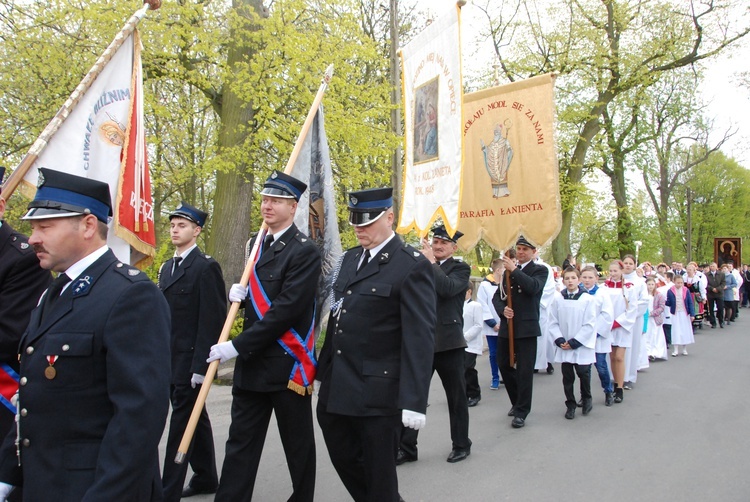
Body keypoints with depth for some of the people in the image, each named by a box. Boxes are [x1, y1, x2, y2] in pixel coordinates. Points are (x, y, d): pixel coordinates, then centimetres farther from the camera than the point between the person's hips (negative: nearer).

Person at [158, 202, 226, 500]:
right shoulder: (166, 268, 15)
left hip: (190, 360, -8)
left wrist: (201, 365, -20)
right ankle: (206, 477, 29)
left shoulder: (206, 267, -11)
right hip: (170, 360, 8)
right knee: (195, 419, 17)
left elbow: (212, 320, -16)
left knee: (182, 422, -3)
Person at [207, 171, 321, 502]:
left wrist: (237, 346, -20)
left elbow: (286, 309, -20)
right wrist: (239, 294, -2)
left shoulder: (304, 251, -13)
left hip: (288, 363, -6)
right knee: (240, 441, 8)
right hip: (251, 362, 7)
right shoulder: (256, 244, 12)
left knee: (298, 445, 10)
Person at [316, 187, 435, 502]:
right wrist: (323, 370, 15)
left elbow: (419, 337, -17)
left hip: (377, 392, -7)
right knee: (344, 458, 19)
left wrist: (414, 400, -21)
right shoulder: (350, 258, 13)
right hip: (336, 389, 7)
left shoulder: (412, 266, -11)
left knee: (378, 476, 7)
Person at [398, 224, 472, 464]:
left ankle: (461, 444, 26)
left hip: (449, 342, -3)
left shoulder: (460, 268, 0)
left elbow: (448, 288, -20)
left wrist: (431, 261, -16)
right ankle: (406, 447, 12)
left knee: (456, 397, 10)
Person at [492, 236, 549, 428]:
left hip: (526, 328, -5)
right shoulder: (508, 270, 16)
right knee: (504, 365, 12)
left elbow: (533, 287, -20)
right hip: (506, 327, 6)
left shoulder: (540, 270, 1)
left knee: (524, 370, -4)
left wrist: (514, 270, -21)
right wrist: (502, 310, -8)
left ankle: (521, 412, 7)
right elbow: (497, 296, 12)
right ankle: (517, 401, 31)